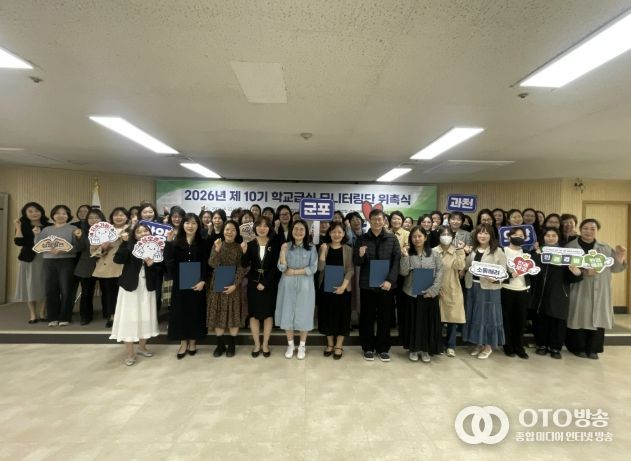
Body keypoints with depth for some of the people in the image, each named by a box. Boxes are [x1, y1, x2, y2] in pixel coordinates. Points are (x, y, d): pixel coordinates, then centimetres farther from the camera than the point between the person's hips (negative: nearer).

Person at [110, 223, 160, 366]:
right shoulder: (129, 246, -4)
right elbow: (117, 259, -21)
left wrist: (151, 265, -15)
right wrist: (124, 242, -25)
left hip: (147, 287, 3)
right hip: (130, 286, -3)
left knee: (146, 317, 11)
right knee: (129, 318, 0)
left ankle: (142, 347, 30)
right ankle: (130, 353, 12)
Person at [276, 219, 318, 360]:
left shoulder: (311, 248, -1)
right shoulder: (286, 246, 1)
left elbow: (313, 269, -8)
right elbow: (282, 268, -7)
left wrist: (294, 271, -12)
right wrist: (283, 252, -21)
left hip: (305, 286, -1)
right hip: (288, 286, 1)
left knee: (303, 315, 6)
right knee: (287, 314, 6)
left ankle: (302, 346, 24)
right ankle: (290, 345, 25)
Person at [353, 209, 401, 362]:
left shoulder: (392, 239, 3)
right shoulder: (362, 239, 4)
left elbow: (397, 261, -2)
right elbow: (356, 262, 2)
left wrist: (390, 280, -14)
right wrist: (360, 255, -20)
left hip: (386, 284, 0)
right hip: (367, 285, 0)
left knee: (385, 317, 8)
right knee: (367, 317, 7)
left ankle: (383, 348, 23)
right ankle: (368, 347, 21)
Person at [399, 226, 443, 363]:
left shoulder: (434, 254, 2)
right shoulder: (407, 254, 1)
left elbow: (439, 273, -1)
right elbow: (403, 272, -9)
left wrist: (433, 290, -11)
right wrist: (405, 256, -18)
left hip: (429, 294, 1)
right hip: (411, 294, 0)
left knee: (428, 322, 6)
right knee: (413, 321, 7)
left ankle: (426, 350, 21)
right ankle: (413, 349, 21)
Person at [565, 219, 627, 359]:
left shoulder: (605, 248, 11)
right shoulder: (570, 247, -2)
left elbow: (614, 268, 9)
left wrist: (620, 258, -8)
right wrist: (583, 272, -23)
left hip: (599, 292, 3)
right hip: (579, 291, -3)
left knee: (598, 318, 4)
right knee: (580, 318, 1)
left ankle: (593, 349, 19)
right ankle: (579, 348, 16)